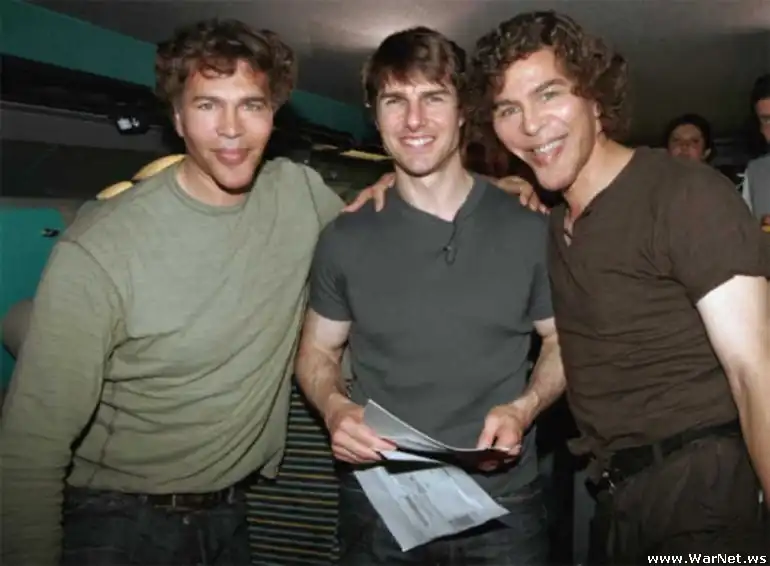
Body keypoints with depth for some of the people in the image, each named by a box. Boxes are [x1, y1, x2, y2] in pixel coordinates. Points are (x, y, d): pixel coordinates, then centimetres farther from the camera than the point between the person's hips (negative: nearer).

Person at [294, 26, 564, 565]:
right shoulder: (345, 237, -1)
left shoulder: (530, 228, -3)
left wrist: (524, 408, -11)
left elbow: (562, 342, 7)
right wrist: (335, 407, -12)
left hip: (502, 504, 0)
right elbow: (317, 352, 8)